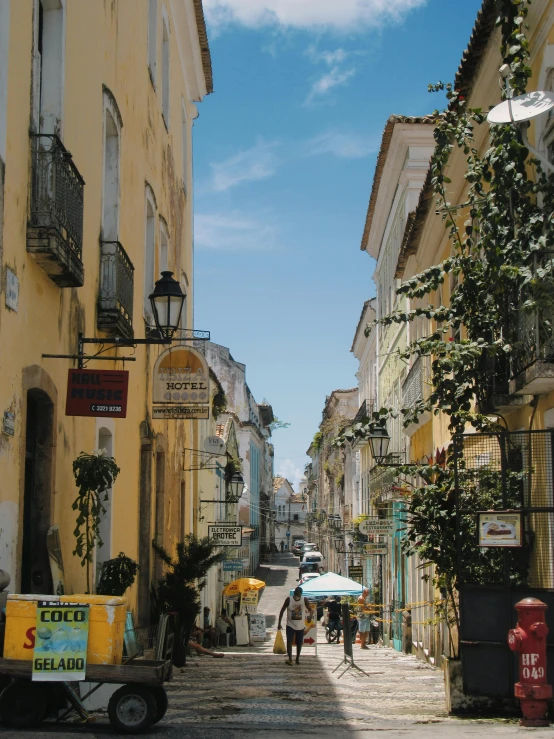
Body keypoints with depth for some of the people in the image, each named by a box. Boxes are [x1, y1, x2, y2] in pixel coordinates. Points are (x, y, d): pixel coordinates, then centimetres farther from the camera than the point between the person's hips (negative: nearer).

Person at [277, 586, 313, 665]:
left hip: (300, 626, 1)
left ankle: (297, 658, 27)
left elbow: (310, 609, -9)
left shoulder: (305, 600, -7)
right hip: (290, 625, -1)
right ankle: (290, 659, -16)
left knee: (299, 643, 10)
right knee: (289, 642, -14)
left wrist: (310, 616, -33)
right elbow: (282, 611, -3)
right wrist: (279, 623, -6)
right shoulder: (289, 600, -9)